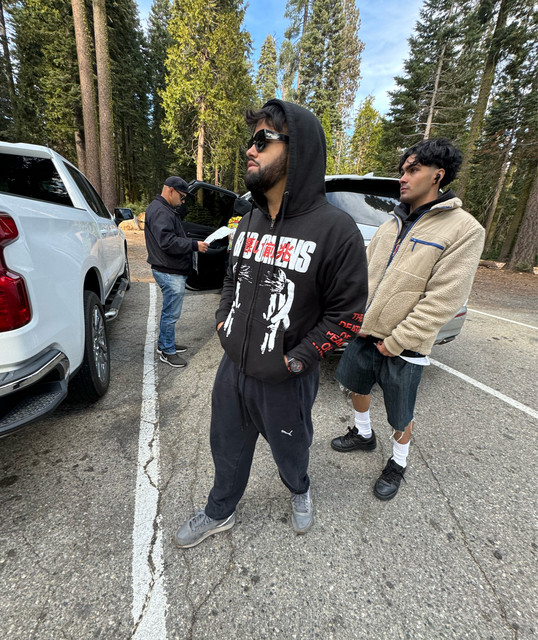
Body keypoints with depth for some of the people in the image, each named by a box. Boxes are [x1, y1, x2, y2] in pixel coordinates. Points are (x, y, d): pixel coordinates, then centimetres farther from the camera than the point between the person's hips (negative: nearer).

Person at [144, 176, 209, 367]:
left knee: (169, 311, 20)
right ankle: (167, 351, 10)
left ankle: (164, 343, 34)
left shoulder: (166, 210, 20)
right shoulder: (159, 211, -16)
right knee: (171, 313, -2)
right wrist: (194, 245, -21)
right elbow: (168, 242, -26)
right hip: (169, 273, -11)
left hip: (173, 271, 11)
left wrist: (193, 243, 12)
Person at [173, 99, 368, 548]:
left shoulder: (334, 228, -18)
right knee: (228, 448, 23)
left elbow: (348, 312, -15)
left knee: (290, 451, 23)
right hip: (233, 366, 5)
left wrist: (295, 360, -17)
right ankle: (220, 512, 52)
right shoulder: (251, 221, 4)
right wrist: (223, 320, 3)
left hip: (285, 378, -5)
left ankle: (299, 492, 59)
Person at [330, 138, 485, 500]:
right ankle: (363, 435, 50)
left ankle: (398, 464, 40)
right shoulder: (394, 224, 8)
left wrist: (396, 342, -18)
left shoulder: (464, 229, -13)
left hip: (403, 347, -6)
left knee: (400, 416, 12)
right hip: (364, 332, 7)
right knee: (357, 386, 23)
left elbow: (443, 301, -18)